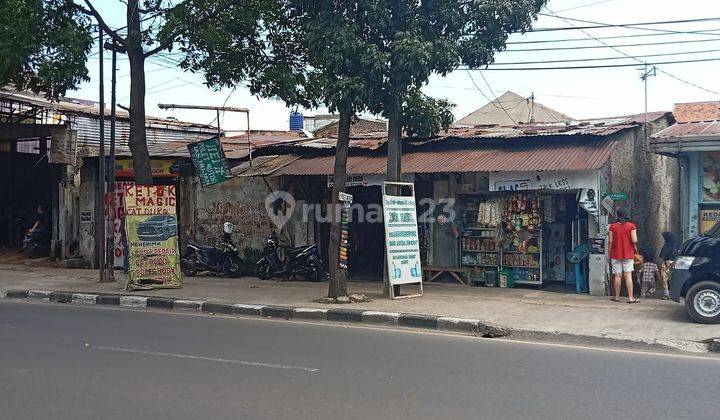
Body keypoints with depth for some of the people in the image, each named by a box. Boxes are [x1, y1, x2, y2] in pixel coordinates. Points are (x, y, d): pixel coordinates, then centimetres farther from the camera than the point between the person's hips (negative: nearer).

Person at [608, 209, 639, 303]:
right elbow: (634, 240, -11)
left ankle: (617, 297, 10)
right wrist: (635, 246, 11)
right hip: (628, 254, -1)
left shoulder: (613, 226, 0)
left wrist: (609, 254, 8)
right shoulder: (631, 226, -2)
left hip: (616, 254, 1)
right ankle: (630, 297, -6)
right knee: (628, 275, -3)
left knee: (618, 276, 5)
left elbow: (610, 241, -1)